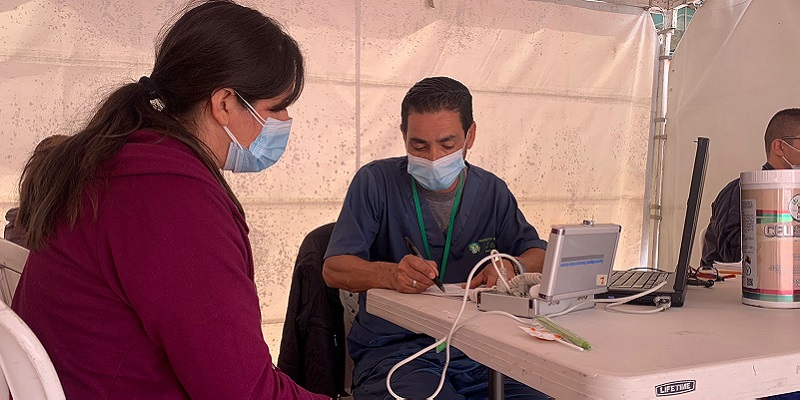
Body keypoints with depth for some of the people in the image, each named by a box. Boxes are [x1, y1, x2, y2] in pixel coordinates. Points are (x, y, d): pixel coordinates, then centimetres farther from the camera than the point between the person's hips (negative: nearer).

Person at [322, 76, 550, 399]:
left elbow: (539, 254, 10)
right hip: (392, 347, -3)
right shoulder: (376, 182, 0)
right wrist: (390, 274, -28)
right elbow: (333, 269, -6)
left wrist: (513, 268, -16)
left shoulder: (492, 191, 12)